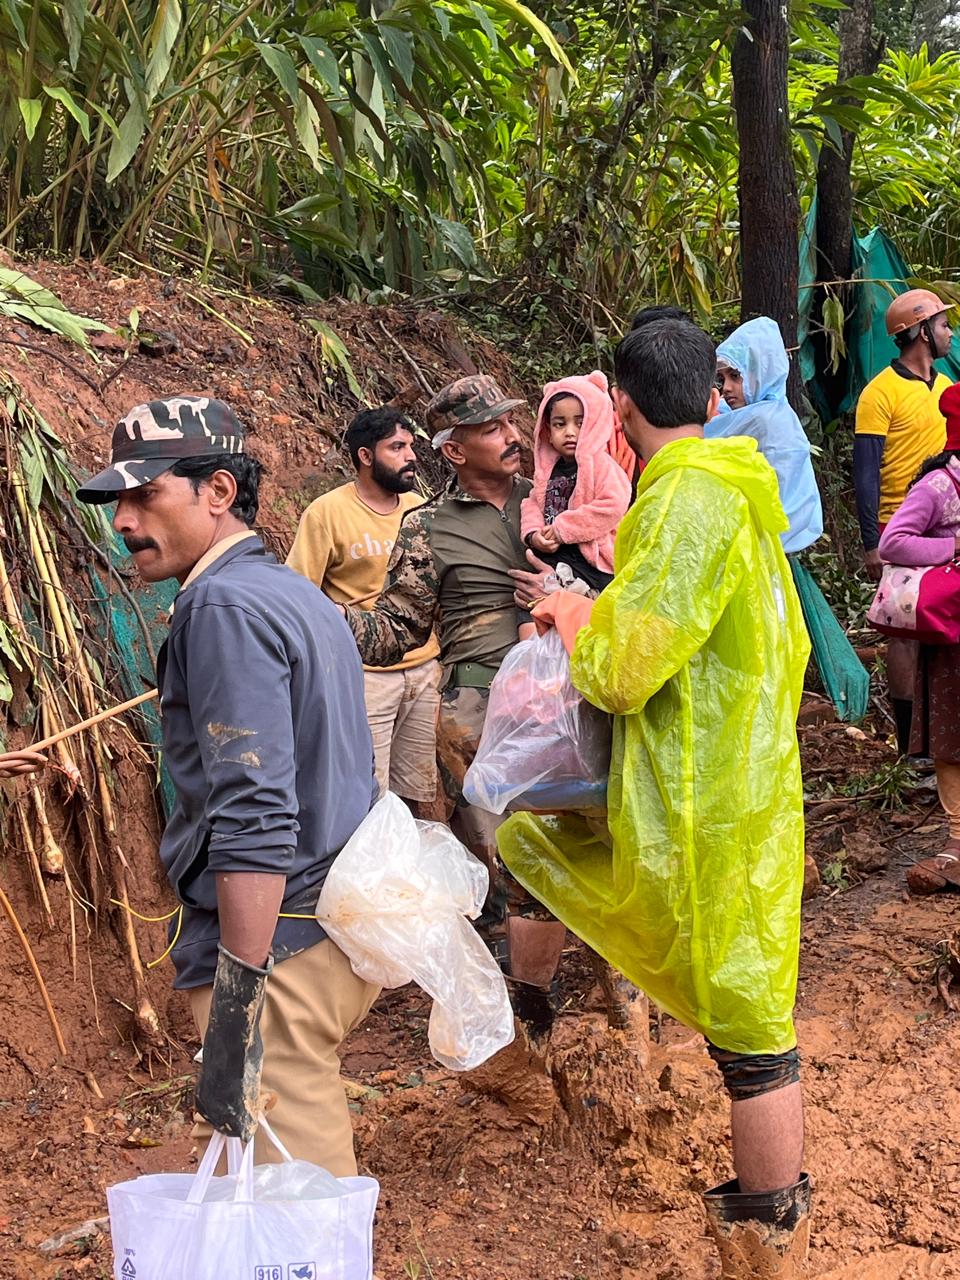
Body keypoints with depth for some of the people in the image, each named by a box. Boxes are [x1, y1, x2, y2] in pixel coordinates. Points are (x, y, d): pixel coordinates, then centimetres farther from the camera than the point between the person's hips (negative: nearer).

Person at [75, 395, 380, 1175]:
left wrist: (236, 1006, -25)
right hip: (340, 928, 10)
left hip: (272, 942, -10)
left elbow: (255, 821, -24)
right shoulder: (301, 596, 15)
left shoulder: (227, 604, -15)